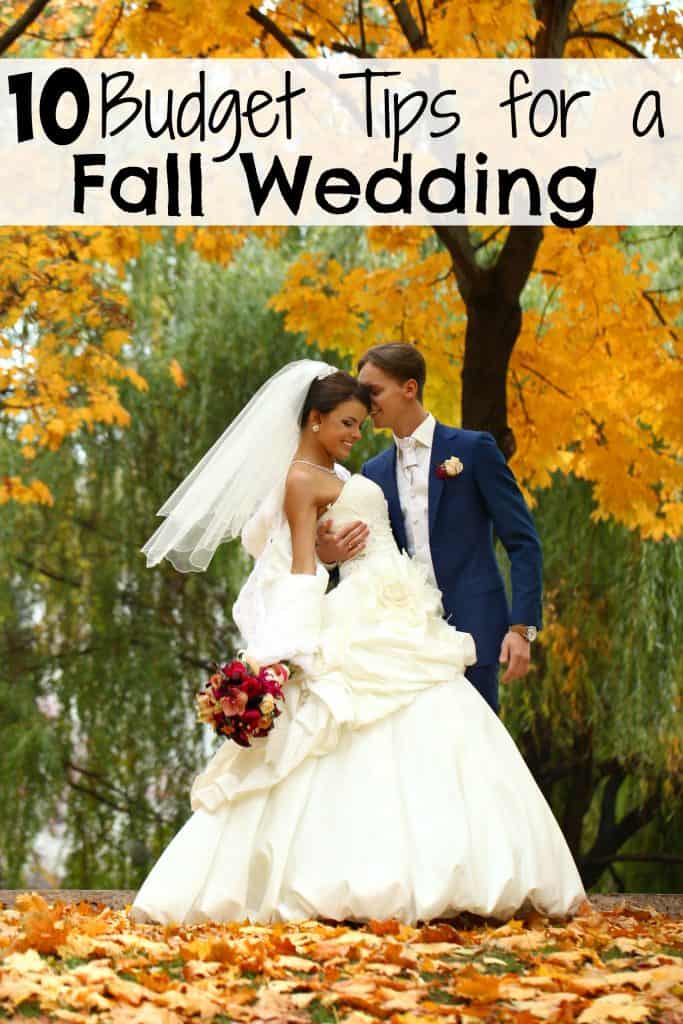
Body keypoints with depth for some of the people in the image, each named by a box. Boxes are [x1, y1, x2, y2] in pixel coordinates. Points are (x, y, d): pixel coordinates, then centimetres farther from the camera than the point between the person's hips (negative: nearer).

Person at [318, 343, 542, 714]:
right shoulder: (375, 471, 13)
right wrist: (329, 556, -8)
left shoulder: (473, 449, -1)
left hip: (471, 630, -5)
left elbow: (523, 542, -4)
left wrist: (522, 627, -13)